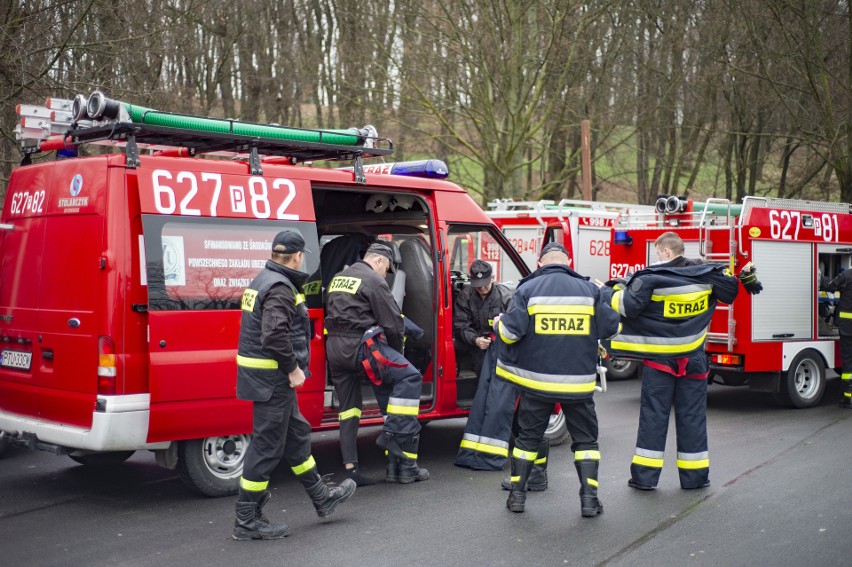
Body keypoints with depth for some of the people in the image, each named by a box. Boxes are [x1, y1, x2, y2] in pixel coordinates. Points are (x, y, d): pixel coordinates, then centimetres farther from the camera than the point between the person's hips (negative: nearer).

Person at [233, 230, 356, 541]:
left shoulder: (262, 280, 14)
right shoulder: (281, 288, -18)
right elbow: (275, 335, -30)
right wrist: (293, 368, -19)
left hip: (263, 374, 11)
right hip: (272, 378, -11)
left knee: (296, 434, 20)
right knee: (267, 445, -3)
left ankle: (321, 497, 34)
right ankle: (247, 521, 4)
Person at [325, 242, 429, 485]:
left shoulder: (338, 278, 21)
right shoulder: (373, 281, -5)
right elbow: (393, 323, -8)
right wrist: (397, 351, 9)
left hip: (334, 347, 9)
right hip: (360, 345, -9)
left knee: (349, 408, 13)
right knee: (409, 377, -5)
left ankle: (350, 470, 12)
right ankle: (392, 435, -10)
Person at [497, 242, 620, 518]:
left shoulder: (528, 289, -5)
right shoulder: (589, 290, -2)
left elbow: (511, 331, -12)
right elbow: (611, 326, 2)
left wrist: (499, 324, 11)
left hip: (537, 381, 0)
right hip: (578, 381, 0)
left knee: (528, 437, 15)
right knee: (585, 438, 13)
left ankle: (517, 494, 19)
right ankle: (589, 498, 8)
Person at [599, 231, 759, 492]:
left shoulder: (651, 278, -14)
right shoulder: (706, 275, 0)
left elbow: (628, 306, -15)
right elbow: (731, 290, 13)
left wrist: (609, 291, 2)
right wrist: (747, 278, 32)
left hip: (659, 359, -3)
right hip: (693, 360, 3)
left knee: (653, 415, 4)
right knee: (692, 415, 10)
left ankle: (645, 475, 5)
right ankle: (695, 475, 15)